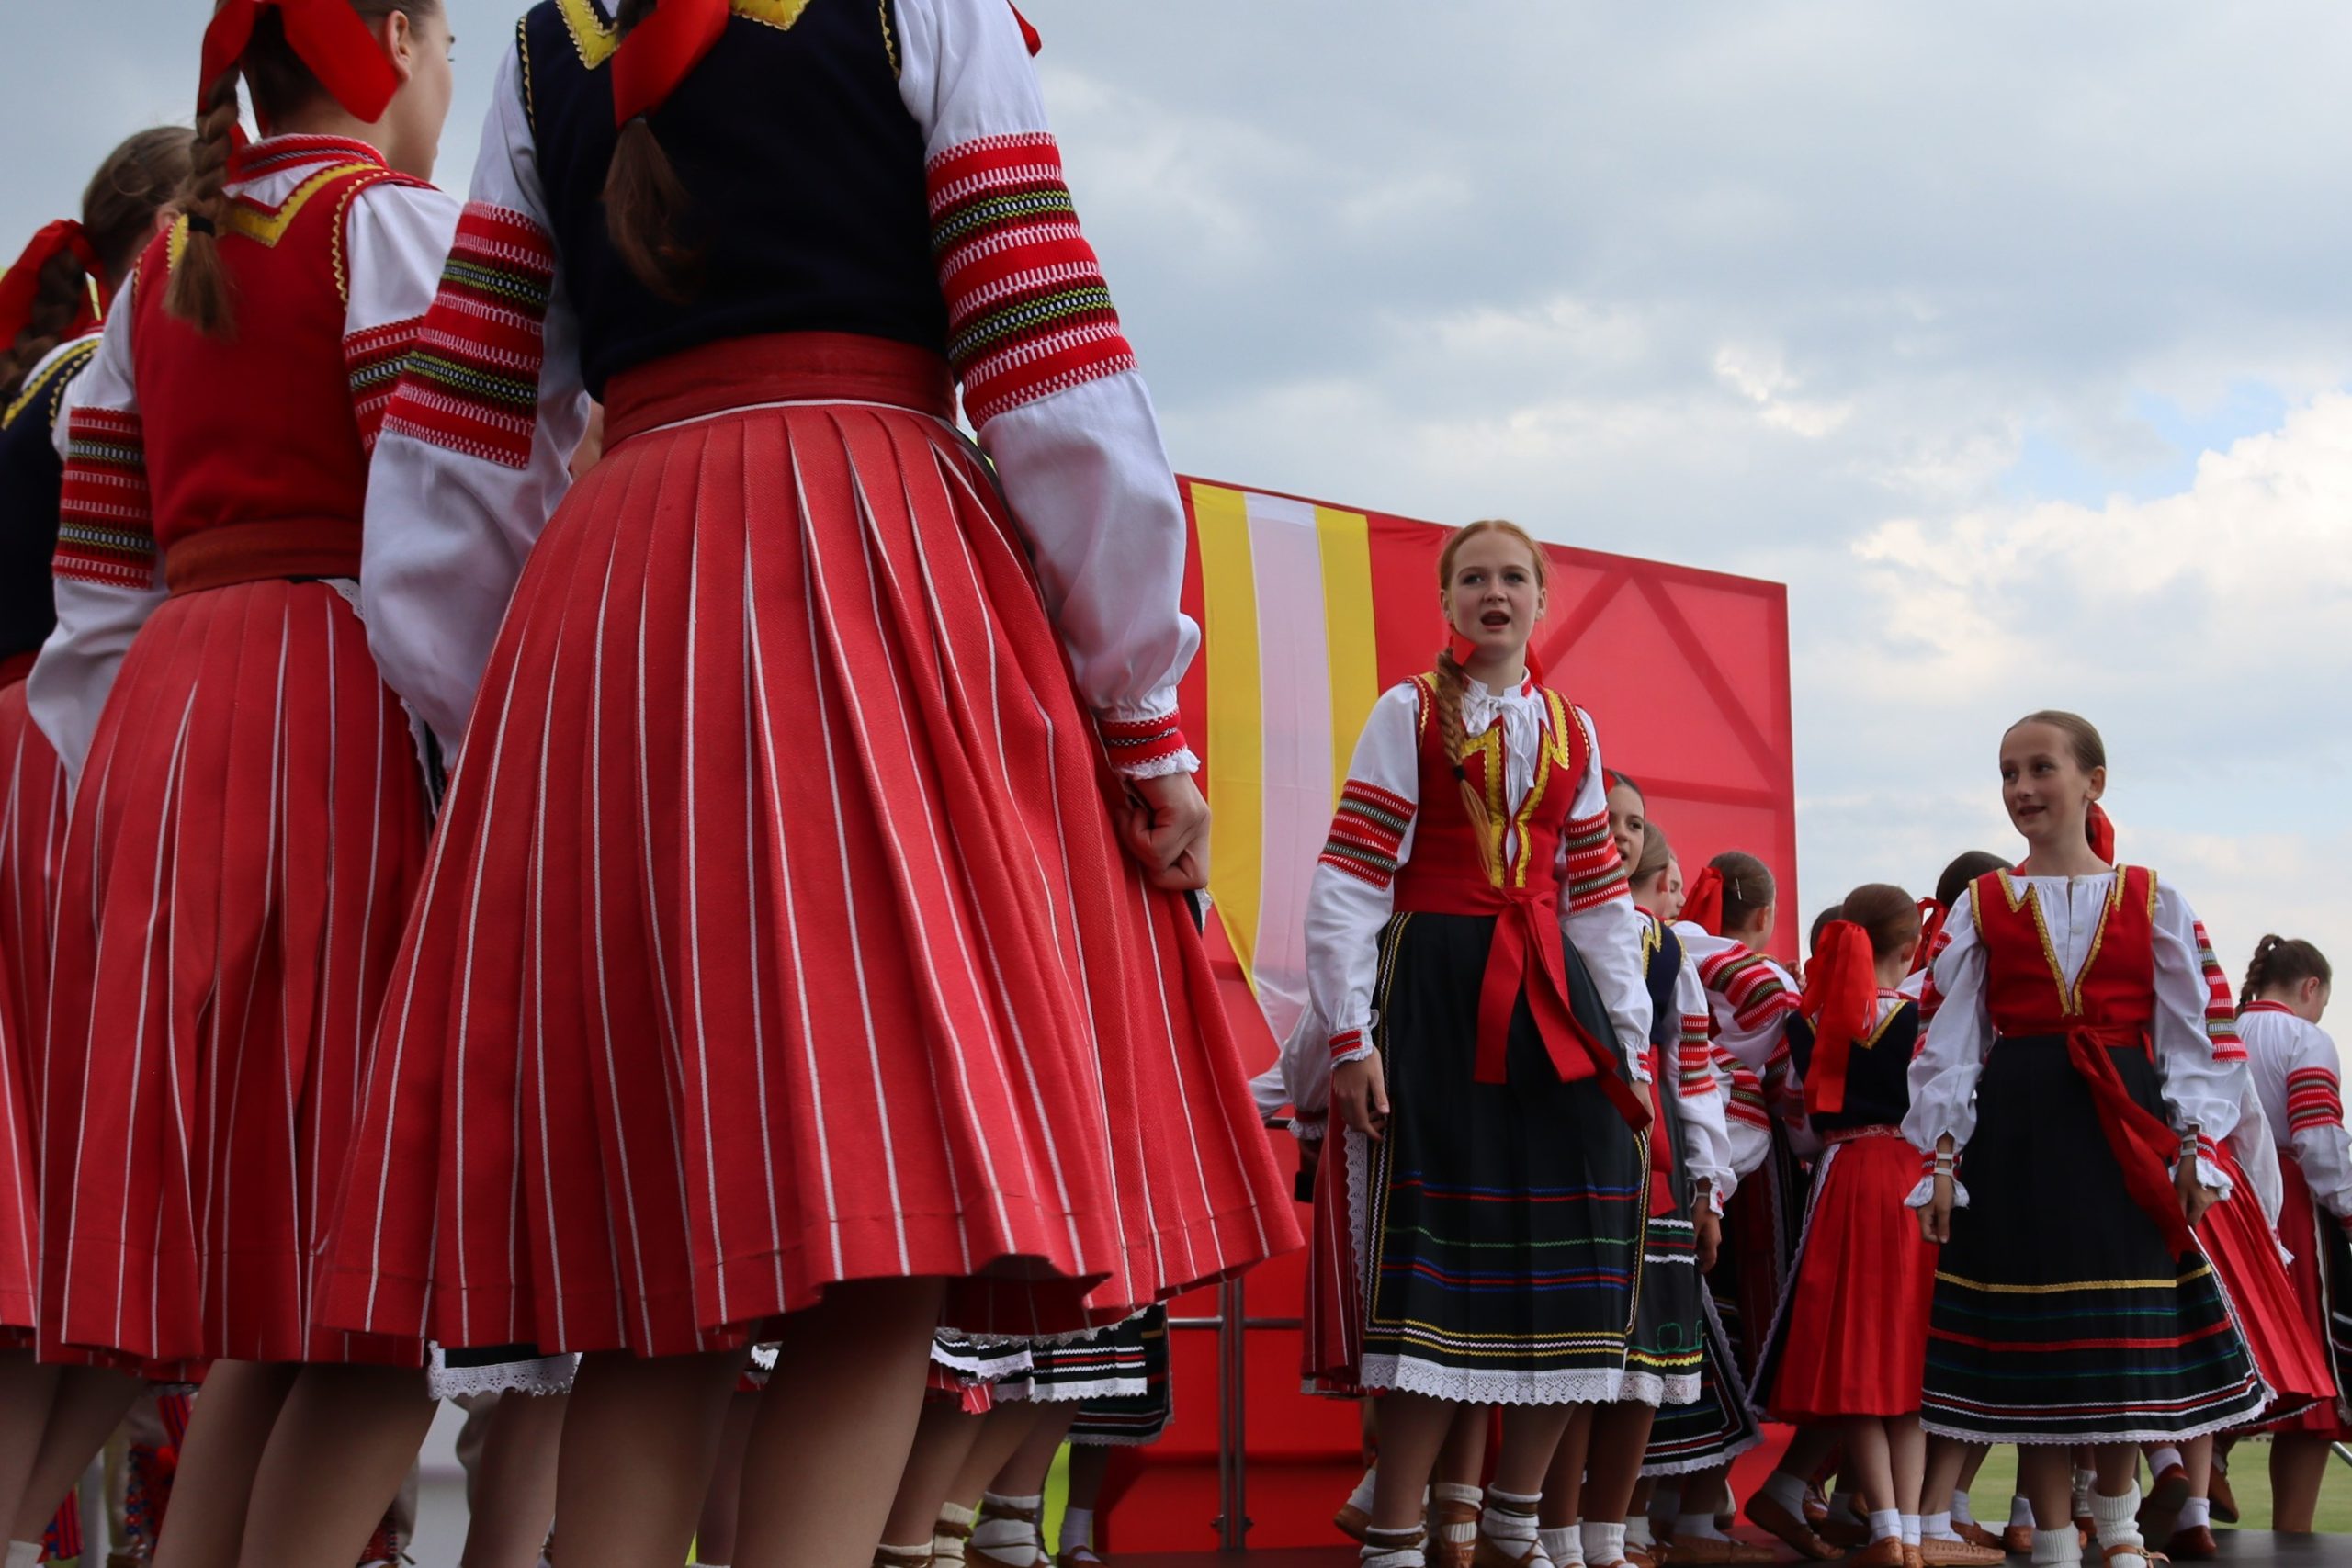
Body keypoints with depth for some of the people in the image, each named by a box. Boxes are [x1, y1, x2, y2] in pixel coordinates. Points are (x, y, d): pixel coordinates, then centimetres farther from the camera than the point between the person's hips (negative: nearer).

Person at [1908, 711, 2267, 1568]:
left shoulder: (2153, 902, 6)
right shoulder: (1981, 907, 6)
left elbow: (2198, 1033, 6)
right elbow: (1948, 1040, 5)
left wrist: (2195, 1147, -2)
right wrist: (1940, 1156, -2)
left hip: (2125, 1129, 0)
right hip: (2017, 1133, 0)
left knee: (2133, 1332, 3)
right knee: (2029, 1336, 0)